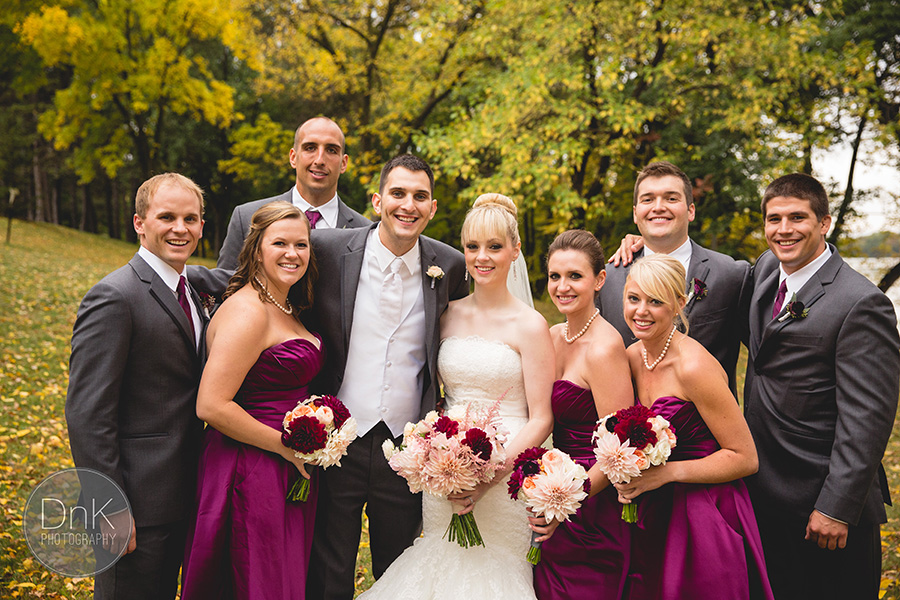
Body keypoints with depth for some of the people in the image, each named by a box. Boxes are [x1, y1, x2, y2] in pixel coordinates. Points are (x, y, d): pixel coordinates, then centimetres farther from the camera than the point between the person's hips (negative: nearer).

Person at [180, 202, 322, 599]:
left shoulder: (287, 310, 12)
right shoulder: (247, 311, -18)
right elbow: (211, 406, -23)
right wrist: (287, 445, -16)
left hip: (291, 474, 9)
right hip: (253, 474, -9)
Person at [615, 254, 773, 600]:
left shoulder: (694, 367, -20)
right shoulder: (633, 357, 2)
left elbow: (745, 458, -17)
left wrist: (666, 473, -23)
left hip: (705, 522, -6)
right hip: (653, 517, 7)